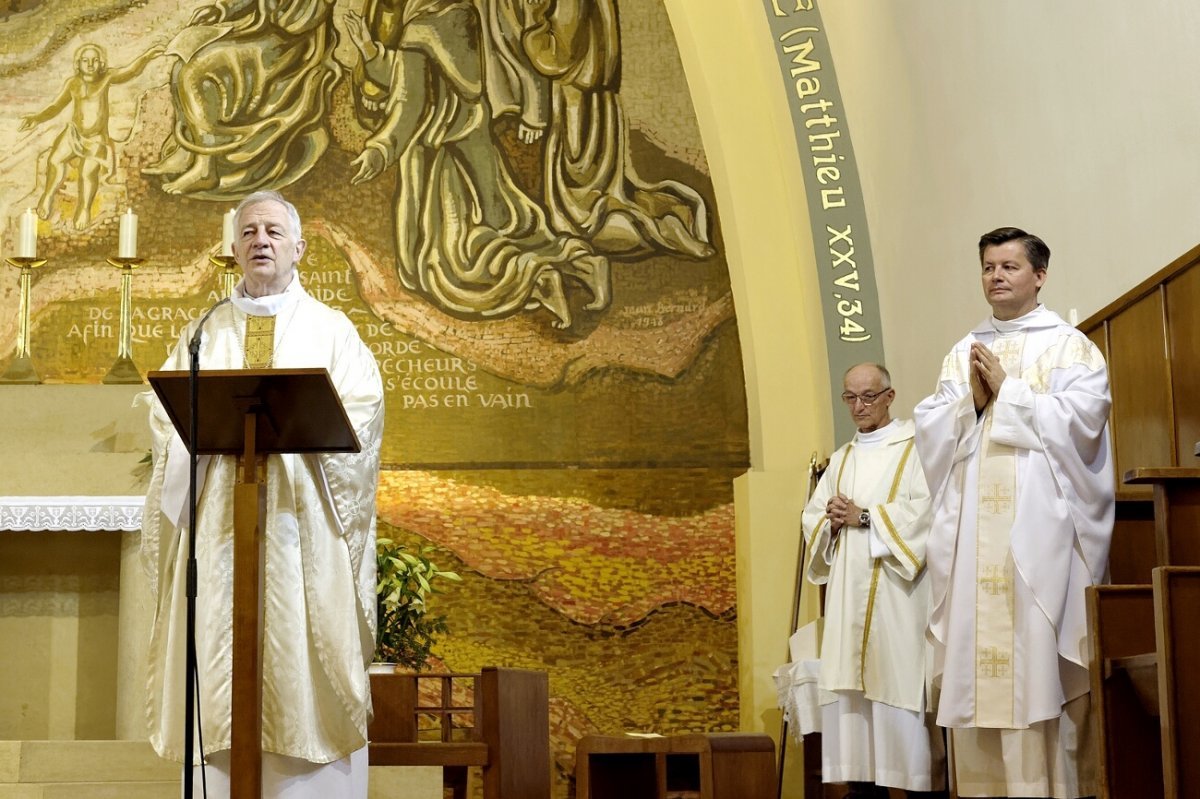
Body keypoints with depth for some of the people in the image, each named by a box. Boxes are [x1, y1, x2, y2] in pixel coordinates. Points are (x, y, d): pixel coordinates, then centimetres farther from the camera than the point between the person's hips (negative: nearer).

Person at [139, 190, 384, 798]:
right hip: (218, 523, 2)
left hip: (302, 525, -1)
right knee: (220, 656, -4)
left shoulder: (330, 329, 12)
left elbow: (360, 411, -1)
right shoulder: (205, 334, 17)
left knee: (304, 656, -6)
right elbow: (168, 415, 7)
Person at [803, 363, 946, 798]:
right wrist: (833, 522, -5)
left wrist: (865, 517, -12)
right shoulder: (841, 459, 21)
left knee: (901, 690, -9)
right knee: (850, 691, 1)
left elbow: (926, 511, -13)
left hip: (897, 594, -6)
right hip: (848, 593, 6)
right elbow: (812, 517, 17)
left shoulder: (916, 448, 1)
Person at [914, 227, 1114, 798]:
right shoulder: (962, 355, 19)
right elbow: (930, 432, 11)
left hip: (1041, 525, -4)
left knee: (1038, 656, -8)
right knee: (975, 657, -1)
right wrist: (971, 402, -6)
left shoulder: (1068, 346, 7)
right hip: (973, 528, 4)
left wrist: (1006, 390, -6)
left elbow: (1078, 420, -8)